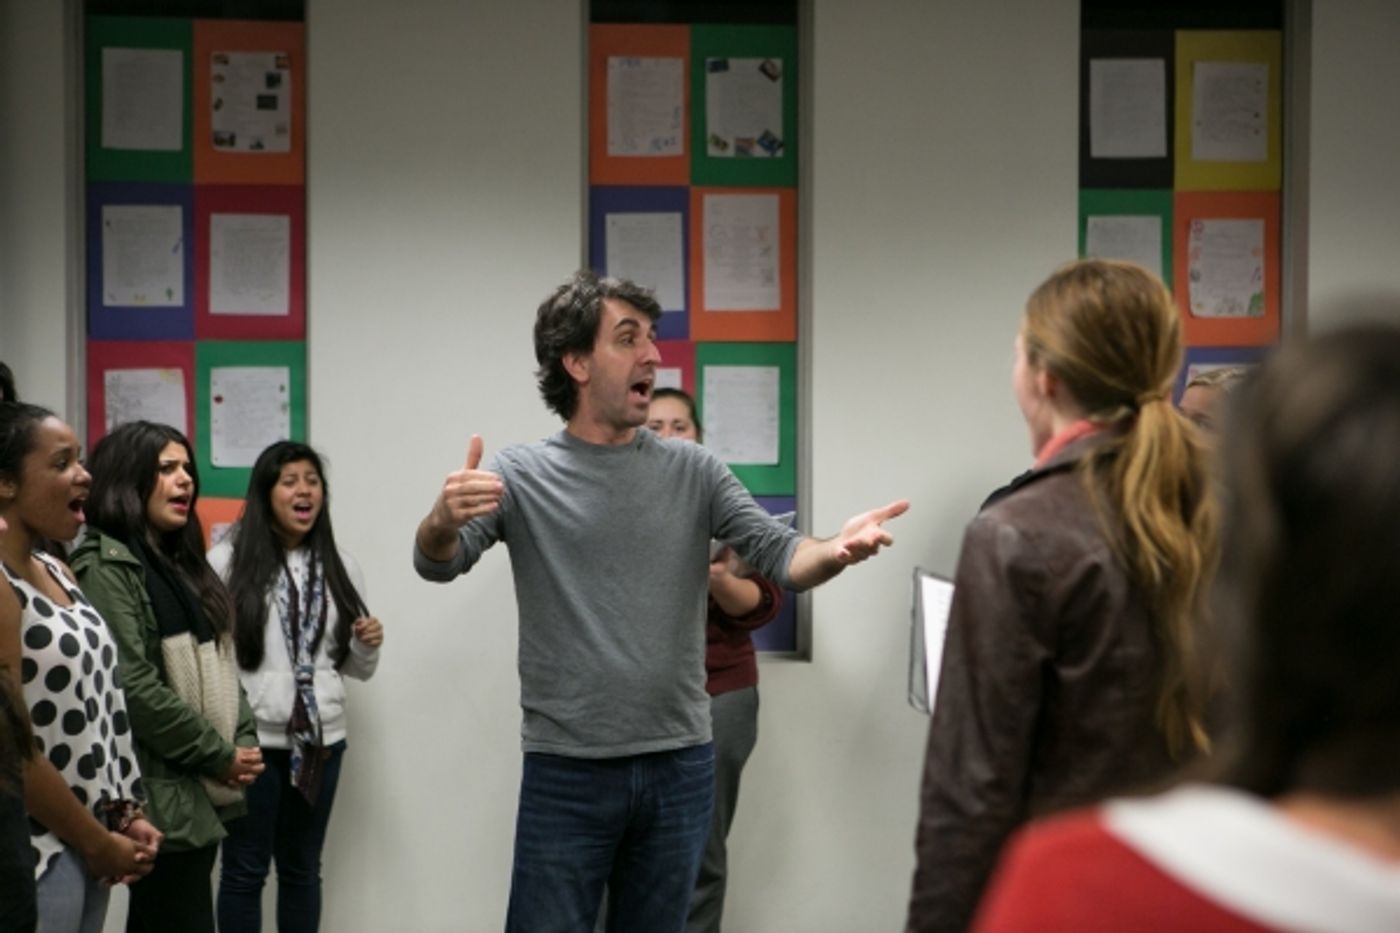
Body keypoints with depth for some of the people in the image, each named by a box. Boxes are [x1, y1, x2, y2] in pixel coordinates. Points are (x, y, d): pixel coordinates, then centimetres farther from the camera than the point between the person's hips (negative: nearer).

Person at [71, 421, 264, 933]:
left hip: (203, 788, 9)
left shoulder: (182, 563, 18)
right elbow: (133, 687, -19)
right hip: (162, 792, -9)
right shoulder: (105, 569, -11)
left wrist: (244, 741, 1)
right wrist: (220, 756, -13)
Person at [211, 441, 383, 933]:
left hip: (320, 739, 4)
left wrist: (368, 646, -6)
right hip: (250, 738, -4)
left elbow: (355, 667, 15)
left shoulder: (340, 568, 9)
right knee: (245, 869, 5)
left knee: (303, 869, 14)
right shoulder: (228, 559, -4)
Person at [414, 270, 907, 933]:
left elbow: (779, 555, -2)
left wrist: (836, 550, -26)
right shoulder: (523, 476, -2)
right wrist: (442, 521, -35)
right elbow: (435, 566, -10)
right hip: (566, 772, -3)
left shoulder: (693, 472, 5)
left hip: (679, 767, 3)